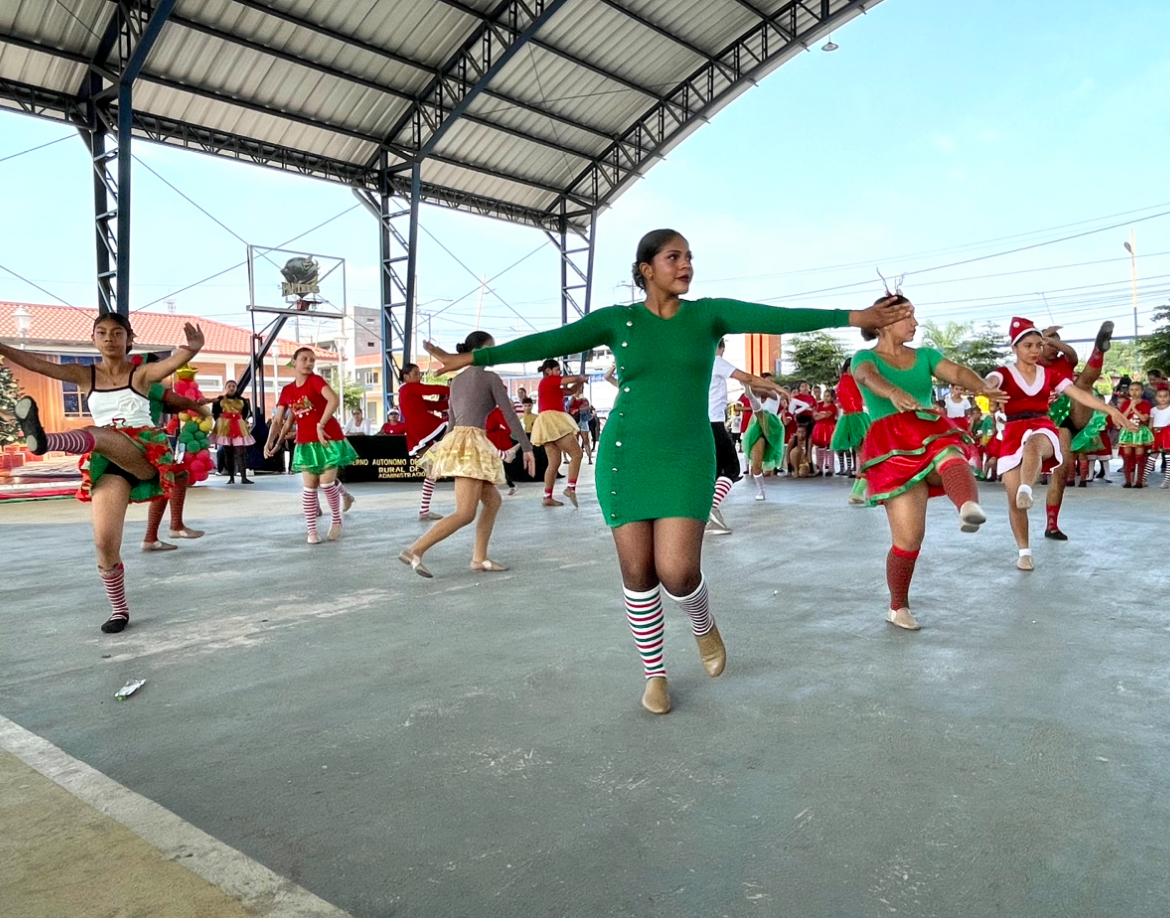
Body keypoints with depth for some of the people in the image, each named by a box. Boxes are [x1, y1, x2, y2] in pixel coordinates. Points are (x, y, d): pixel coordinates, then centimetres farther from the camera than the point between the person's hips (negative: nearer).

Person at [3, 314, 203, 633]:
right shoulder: (86, 375, 13)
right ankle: (119, 609, 9)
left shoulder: (142, 374, 4)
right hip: (108, 466, 3)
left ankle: (45, 440, -65)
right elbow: (37, 363, 2)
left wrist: (192, 349, -39)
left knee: (98, 435, -35)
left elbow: (173, 362, -17)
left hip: (145, 458, -3)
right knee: (105, 544, -7)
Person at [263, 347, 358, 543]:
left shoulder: (315, 380, -8)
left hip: (328, 438, -4)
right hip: (305, 443, 4)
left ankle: (336, 520, 17)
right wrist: (270, 442, -7)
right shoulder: (287, 391, 8)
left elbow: (334, 400, -26)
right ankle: (311, 530, 10)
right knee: (309, 487, 2)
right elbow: (277, 420, 8)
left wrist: (321, 425, -27)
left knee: (326, 483, -7)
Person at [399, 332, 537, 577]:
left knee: (493, 500, 17)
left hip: (457, 442, 9)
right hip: (470, 444, -9)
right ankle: (415, 550, -18)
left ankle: (479, 558, 15)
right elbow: (510, 416, -2)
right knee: (465, 514, -11)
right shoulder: (491, 378, 0)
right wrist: (527, 447, 2)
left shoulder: (456, 381, 20)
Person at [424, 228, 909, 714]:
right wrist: (471, 358, -10)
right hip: (625, 458, 1)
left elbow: (775, 318, -10)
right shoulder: (616, 319, 1)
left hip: (686, 461, 0)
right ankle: (654, 674, 23)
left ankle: (704, 625, 24)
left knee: (677, 571, -13)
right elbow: (549, 342, -5)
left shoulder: (709, 313, 2)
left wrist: (855, 316, -21)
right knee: (638, 573, 3)